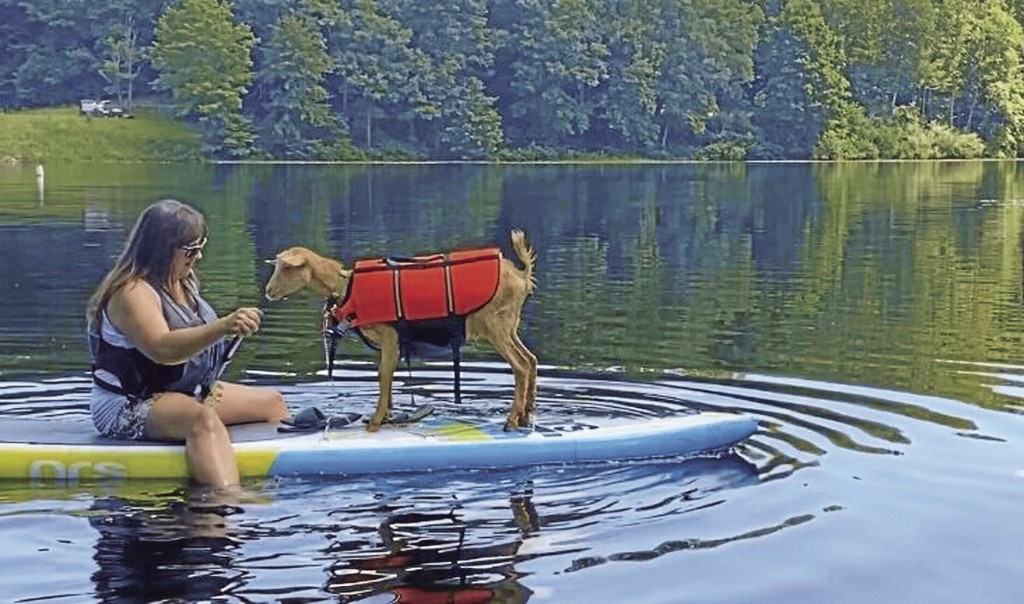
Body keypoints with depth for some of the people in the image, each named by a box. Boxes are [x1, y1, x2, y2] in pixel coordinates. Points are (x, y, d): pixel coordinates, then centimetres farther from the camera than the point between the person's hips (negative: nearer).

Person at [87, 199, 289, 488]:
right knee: (202, 419, -40)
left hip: (188, 393, 10)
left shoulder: (183, 281, 9)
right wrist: (224, 327, -50)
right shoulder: (132, 292, -21)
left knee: (271, 402, 10)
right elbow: (162, 349, -38)